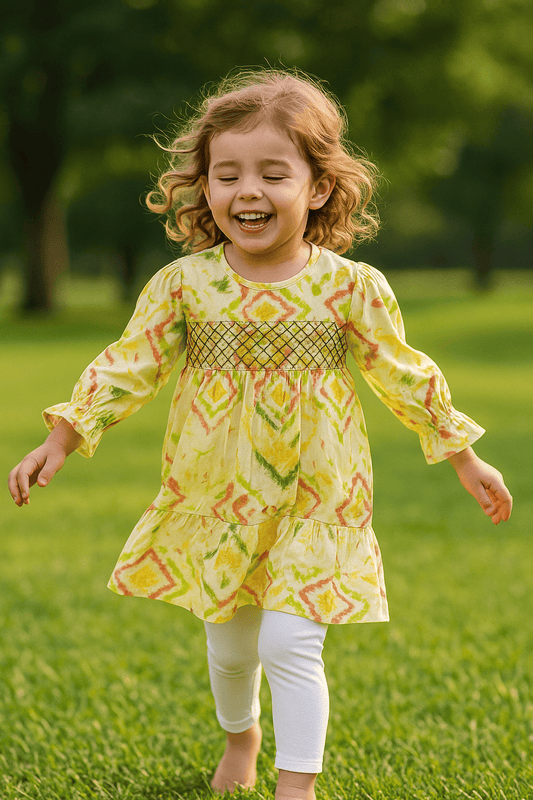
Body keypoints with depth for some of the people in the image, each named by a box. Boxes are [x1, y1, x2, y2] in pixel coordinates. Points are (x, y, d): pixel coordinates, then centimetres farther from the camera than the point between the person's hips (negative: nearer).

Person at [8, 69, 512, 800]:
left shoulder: (351, 287, -9)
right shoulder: (183, 284, -8)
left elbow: (405, 376, 2)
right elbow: (127, 367, -3)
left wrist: (465, 460, 7)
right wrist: (62, 438, -13)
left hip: (317, 501, -2)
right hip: (216, 498, 2)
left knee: (289, 645, -11)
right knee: (228, 645, 17)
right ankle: (240, 737, 47)